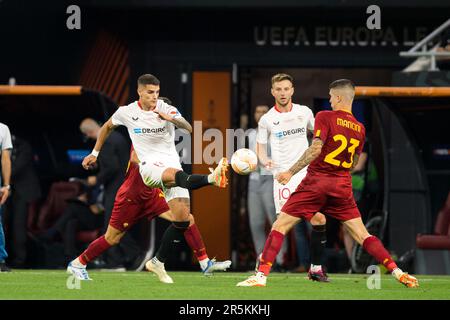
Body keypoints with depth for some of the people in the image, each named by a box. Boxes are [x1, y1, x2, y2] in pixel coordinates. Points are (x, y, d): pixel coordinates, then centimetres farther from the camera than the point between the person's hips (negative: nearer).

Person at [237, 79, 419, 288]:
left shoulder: (325, 117, -7)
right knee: (362, 235, 9)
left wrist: (291, 172, -15)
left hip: (316, 183, -4)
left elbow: (315, 149, -18)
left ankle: (262, 275, -7)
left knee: (280, 225, 2)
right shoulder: (359, 129, 8)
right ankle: (397, 272, 0)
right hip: (342, 186, 4)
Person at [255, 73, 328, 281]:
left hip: (306, 174, 3)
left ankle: (316, 268, 9)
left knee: (319, 219, -2)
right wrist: (265, 160, -11)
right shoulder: (267, 120, 0)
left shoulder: (304, 112, 6)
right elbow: (260, 146, 9)